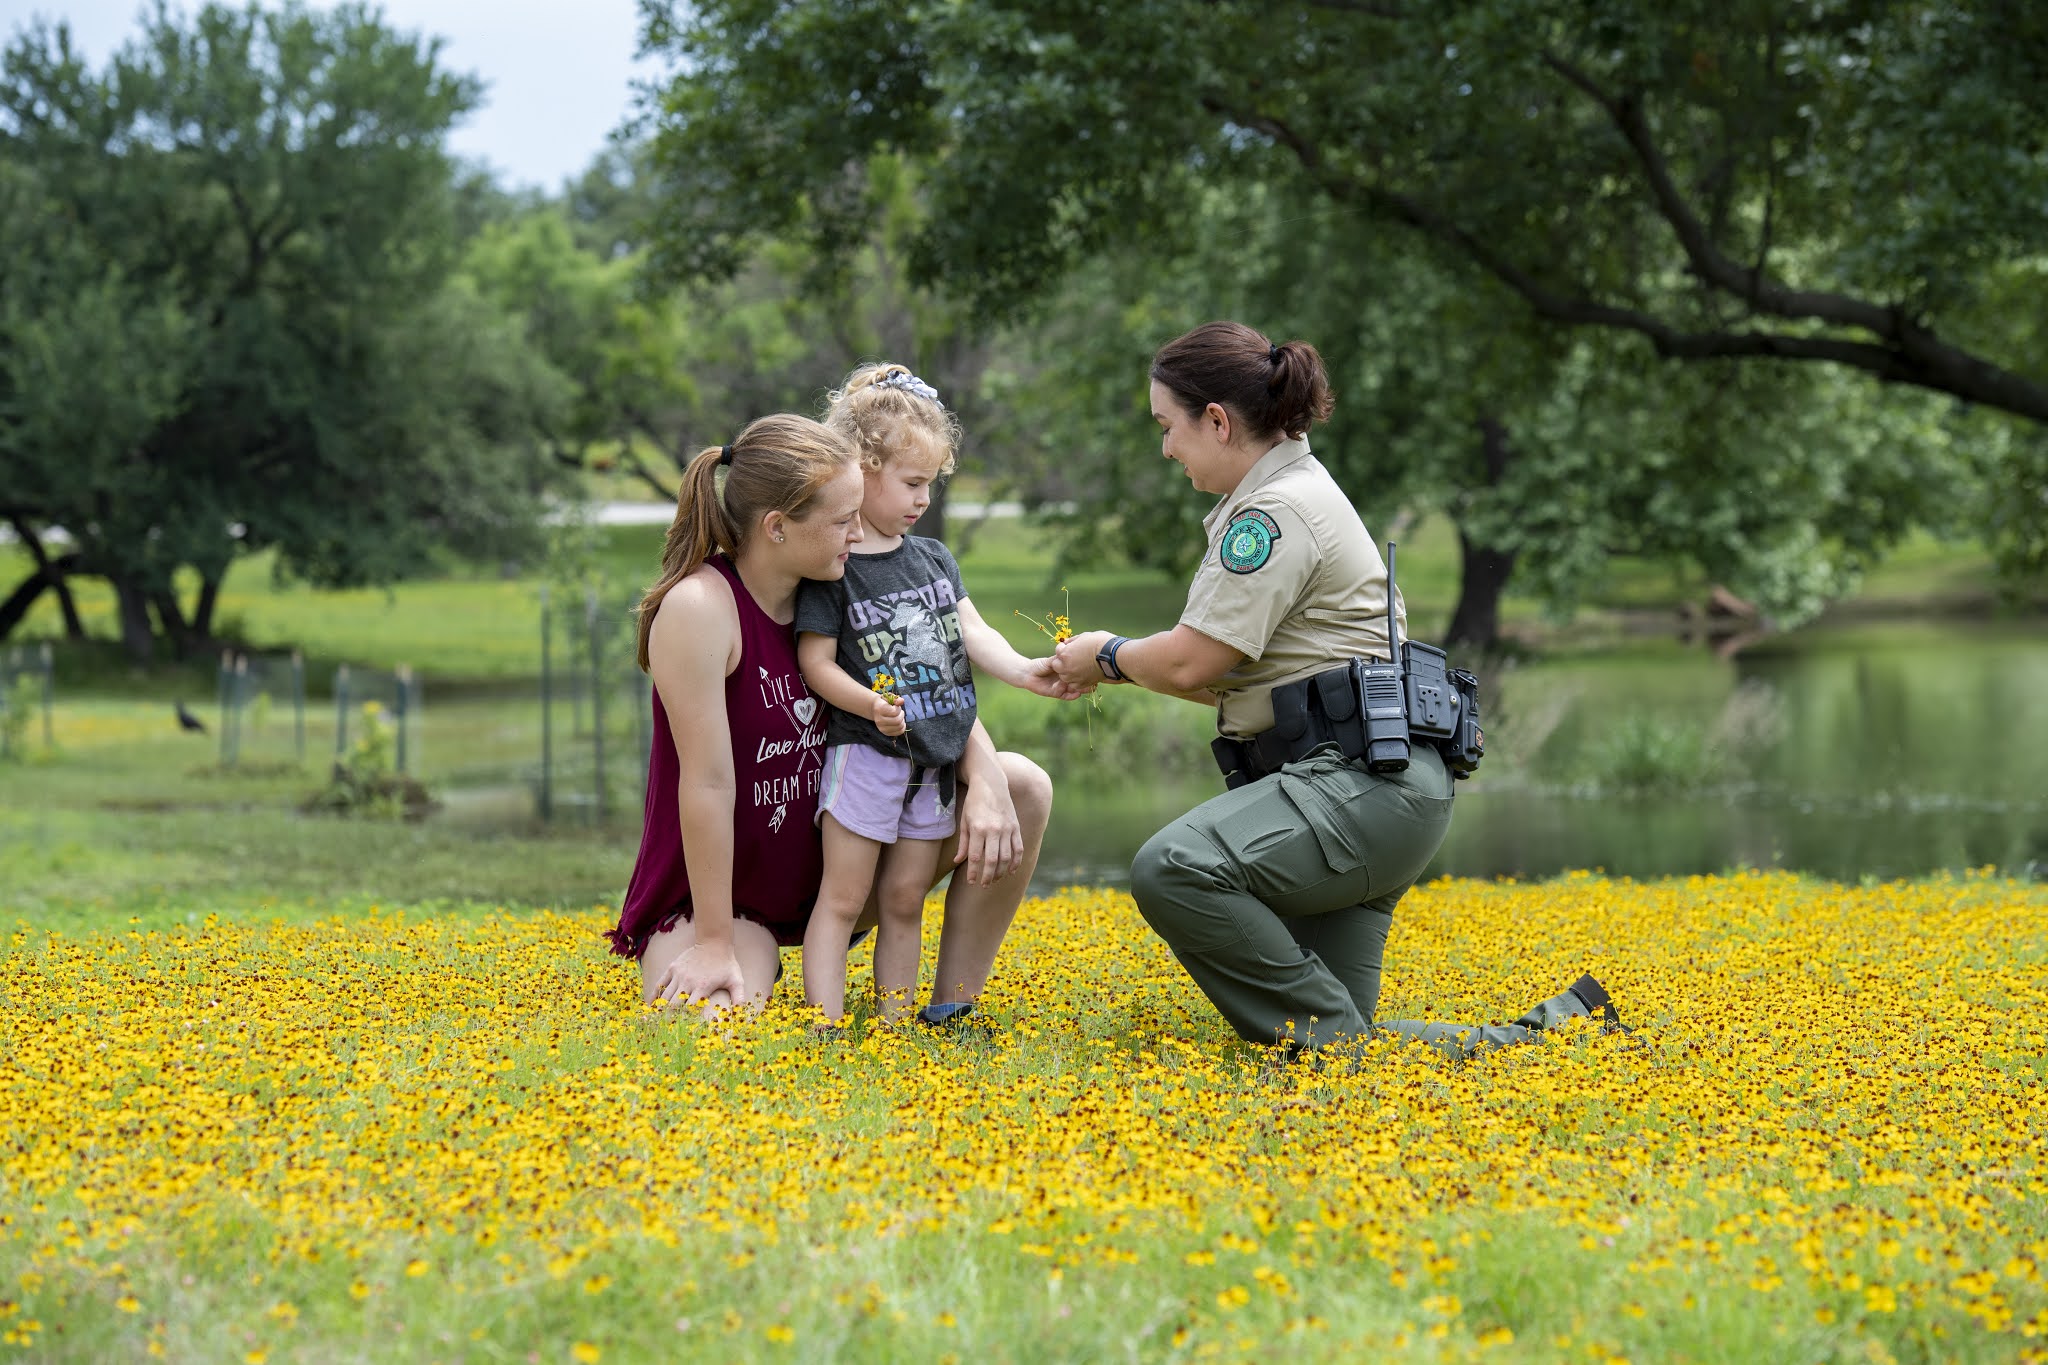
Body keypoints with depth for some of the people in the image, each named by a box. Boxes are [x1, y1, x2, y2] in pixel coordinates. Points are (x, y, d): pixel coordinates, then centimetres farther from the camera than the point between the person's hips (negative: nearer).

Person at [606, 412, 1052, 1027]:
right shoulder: (698, 608, -24)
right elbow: (708, 780, -24)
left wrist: (987, 783, -18)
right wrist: (715, 944, -22)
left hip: (829, 872, 7)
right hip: (714, 892, -7)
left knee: (1023, 785, -4)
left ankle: (949, 1013, 3)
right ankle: (754, 965, 3)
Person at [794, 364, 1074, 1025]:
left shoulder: (933, 556, 10)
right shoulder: (832, 567, -9)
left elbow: (973, 632, 5)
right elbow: (816, 662, -10)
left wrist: (1026, 671, -13)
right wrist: (869, 704, -27)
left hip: (932, 761, 6)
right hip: (866, 754, -6)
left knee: (904, 902, 10)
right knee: (842, 900, -4)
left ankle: (893, 1024, 16)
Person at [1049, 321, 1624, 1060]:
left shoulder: (1279, 512, -11)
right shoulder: (1285, 496, 22)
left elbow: (1193, 663, -15)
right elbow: (1232, 676, 25)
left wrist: (1110, 656, 4)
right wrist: (1121, 665, 18)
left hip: (1365, 784, -11)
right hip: (1354, 785, 11)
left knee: (1173, 869, -30)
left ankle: (1335, 1032, -20)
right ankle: (1556, 1027, 8)